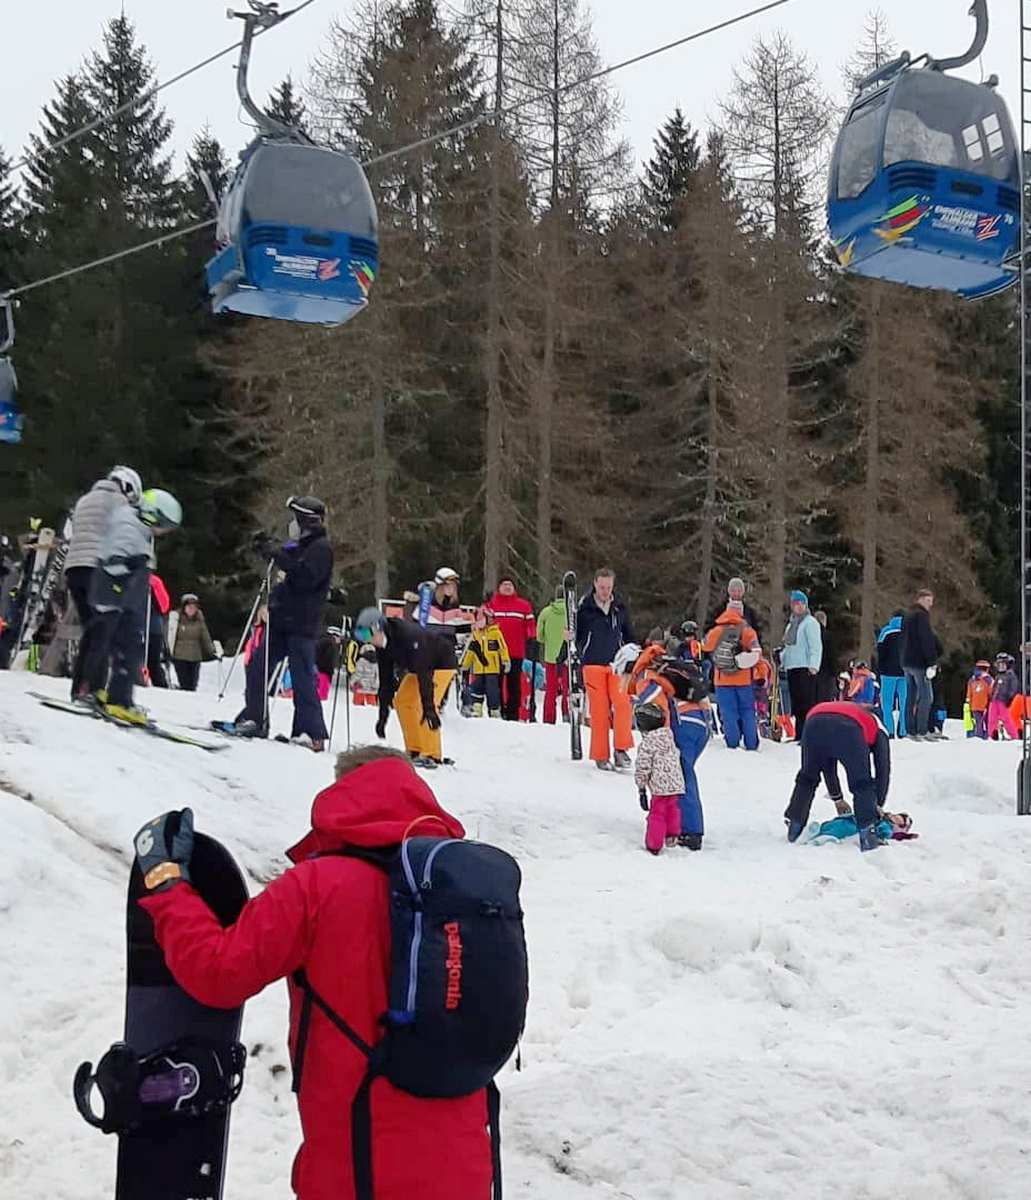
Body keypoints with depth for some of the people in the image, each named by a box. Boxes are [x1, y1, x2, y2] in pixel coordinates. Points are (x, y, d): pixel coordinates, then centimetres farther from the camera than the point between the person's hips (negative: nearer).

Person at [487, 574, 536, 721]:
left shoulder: (523, 605, 7)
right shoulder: (491, 604, 6)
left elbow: (530, 627, 8)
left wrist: (532, 646, 3)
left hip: (516, 653, 0)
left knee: (514, 685, 3)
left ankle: (513, 714, 7)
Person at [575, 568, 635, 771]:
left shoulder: (620, 608, 11)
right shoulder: (585, 608, 2)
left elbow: (628, 636, 22)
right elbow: (576, 635, 9)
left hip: (616, 664, 2)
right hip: (593, 665, -2)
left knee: (622, 703, -17)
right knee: (599, 710, -5)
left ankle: (621, 748, -9)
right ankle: (600, 756, 2)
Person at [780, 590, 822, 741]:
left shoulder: (810, 622, -3)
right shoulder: (791, 623, 21)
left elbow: (816, 646, -11)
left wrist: (813, 666, -20)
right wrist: (782, 658, 14)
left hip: (805, 668, -8)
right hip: (791, 667, 8)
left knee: (807, 702, -12)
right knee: (796, 703, 9)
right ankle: (799, 734, 13)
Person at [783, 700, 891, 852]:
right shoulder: (877, 726, 37)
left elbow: (827, 764, 50)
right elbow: (883, 767, 30)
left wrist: (837, 798, 55)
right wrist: (878, 805, 38)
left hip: (814, 722, 4)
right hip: (847, 730, -4)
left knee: (807, 778, 25)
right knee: (862, 785, 11)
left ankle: (794, 827, 28)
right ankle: (867, 833, 2)